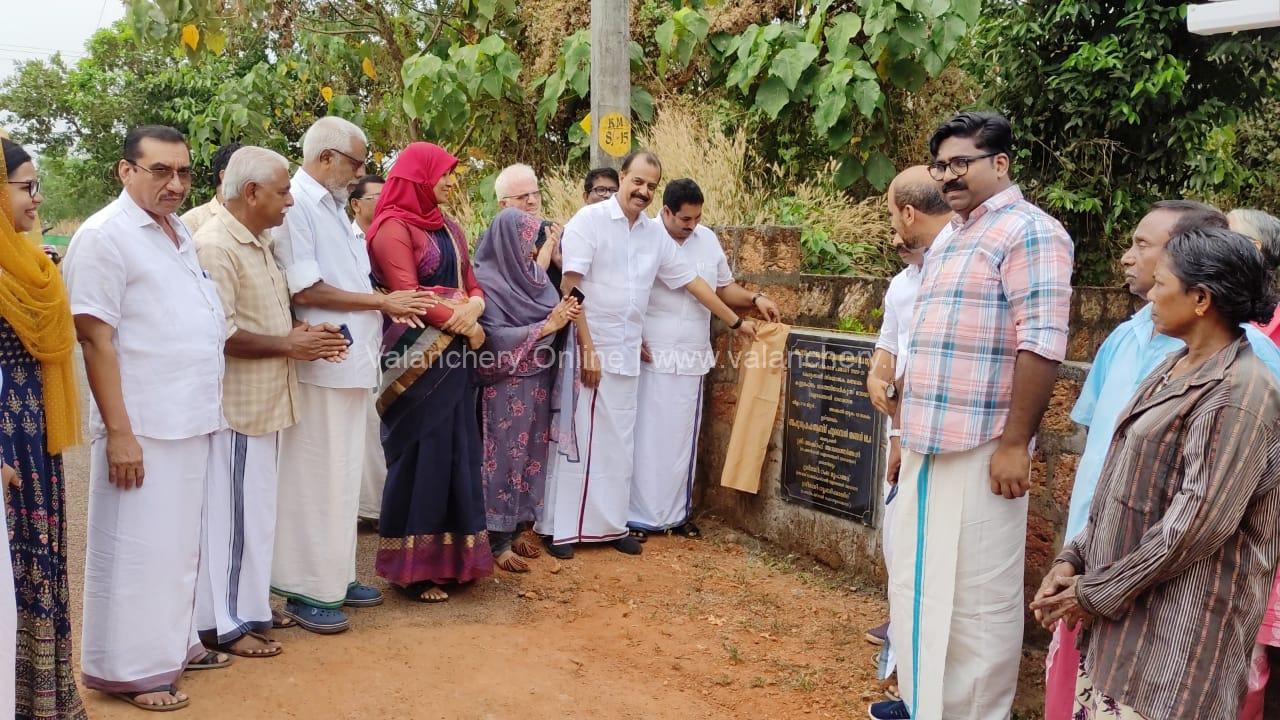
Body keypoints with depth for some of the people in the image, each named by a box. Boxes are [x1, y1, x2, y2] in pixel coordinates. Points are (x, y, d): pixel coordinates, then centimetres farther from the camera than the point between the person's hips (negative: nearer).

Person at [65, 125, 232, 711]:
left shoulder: (178, 233, 14)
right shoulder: (104, 236, -12)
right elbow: (95, 339, -16)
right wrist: (119, 431, -20)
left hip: (191, 421, 8)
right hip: (143, 426, -8)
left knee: (179, 544, 17)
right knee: (136, 548, 1)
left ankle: (174, 643, 30)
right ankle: (128, 668, 13)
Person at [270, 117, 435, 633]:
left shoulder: (333, 208, 17)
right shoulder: (295, 205, -12)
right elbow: (305, 290, -19)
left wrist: (388, 304, 2)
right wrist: (382, 301, -12)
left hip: (350, 362, 9)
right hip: (319, 363, -9)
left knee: (343, 474, 15)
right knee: (315, 478, -2)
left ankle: (335, 575, 26)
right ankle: (304, 590, 8)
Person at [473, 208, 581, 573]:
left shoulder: (529, 274, 11)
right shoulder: (486, 281, -13)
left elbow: (549, 312, 15)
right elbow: (496, 339, -20)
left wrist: (564, 315, -7)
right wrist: (547, 326, -20)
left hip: (536, 384, 8)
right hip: (506, 388, -8)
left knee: (530, 454, 11)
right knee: (505, 457, -3)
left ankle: (517, 528, 22)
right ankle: (498, 541, 4)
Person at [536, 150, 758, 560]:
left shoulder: (656, 234, 9)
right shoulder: (590, 220, -8)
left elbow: (691, 281, 17)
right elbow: (569, 288, -14)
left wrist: (736, 322, 20)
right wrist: (587, 348, -18)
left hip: (627, 354, 6)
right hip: (586, 348, -5)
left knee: (618, 443, 10)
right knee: (575, 439, -1)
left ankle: (611, 525, 20)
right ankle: (559, 528, 7)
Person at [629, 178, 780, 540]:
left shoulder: (708, 239, 7)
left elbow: (724, 287, 16)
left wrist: (756, 299, -1)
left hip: (691, 359, 5)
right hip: (649, 357, -5)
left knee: (682, 438, 11)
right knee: (645, 437, 1)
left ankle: (677, 513, 23)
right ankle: (637, 516, 11)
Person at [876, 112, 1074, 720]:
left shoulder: (1027, 231, -10)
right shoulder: (949, 240, 18)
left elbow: (1041, 345, -19)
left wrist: (1014, 444, -21)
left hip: (980, 451, -9)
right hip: (928, 446, 9)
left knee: (976, 597, 2)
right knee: (917, 585, 18)